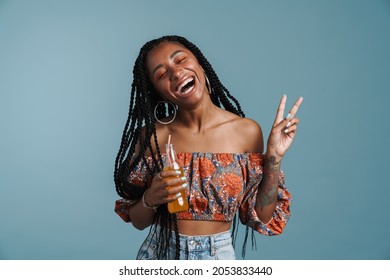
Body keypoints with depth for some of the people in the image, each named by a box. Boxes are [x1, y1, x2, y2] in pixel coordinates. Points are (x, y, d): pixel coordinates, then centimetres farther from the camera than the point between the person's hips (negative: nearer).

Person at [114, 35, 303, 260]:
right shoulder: (151, 136, -11)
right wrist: (150, 200, -22)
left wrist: (274, 159, -16)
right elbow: (137, 221, -2)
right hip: (160, 254, 0)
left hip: (219, 257, 0)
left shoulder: (247, 131, -11)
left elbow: (261, 218, -6)